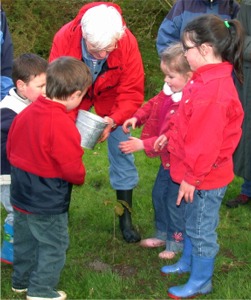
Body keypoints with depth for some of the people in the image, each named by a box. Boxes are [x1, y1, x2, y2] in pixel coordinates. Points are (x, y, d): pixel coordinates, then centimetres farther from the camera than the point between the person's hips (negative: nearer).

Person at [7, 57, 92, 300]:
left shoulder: (26, 112, -3)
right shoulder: (62, 124, -28)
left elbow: (11, 148, 8)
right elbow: (72, 168, -23)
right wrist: (80, 178, -1)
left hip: (21, 195, 8)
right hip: (48, 202, -8)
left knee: (25, 240, 23)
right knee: (54, 245, 10)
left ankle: (22, 280, 38)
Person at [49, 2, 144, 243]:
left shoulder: (127, 42, -34)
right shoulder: (64, 38, -34)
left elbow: (132, 92, -25)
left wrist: (114, 120, -42)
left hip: (111, 96, 0)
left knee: (121, 153, -2)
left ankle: (125, 220, 12)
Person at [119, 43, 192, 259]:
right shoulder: (169, 92, -4)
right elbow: (153, 105, 13)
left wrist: (143, 145, -31)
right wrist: (136, 118, -6)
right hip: (167, 158, 10)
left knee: (175, 202, 5)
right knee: (158, 194, 22)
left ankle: (176, 243, 27)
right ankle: (162, 234, 42)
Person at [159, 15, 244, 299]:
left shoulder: (213, 92, -30)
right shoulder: (206, 78, 2)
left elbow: (206, 142, -27)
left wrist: (192, 177, -20)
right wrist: (170, 135, 10)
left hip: (205, 178, -9)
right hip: (196, 172, 9)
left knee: (201, 229, 7)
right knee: (192, 222, 26)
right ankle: (188, 262, 45)